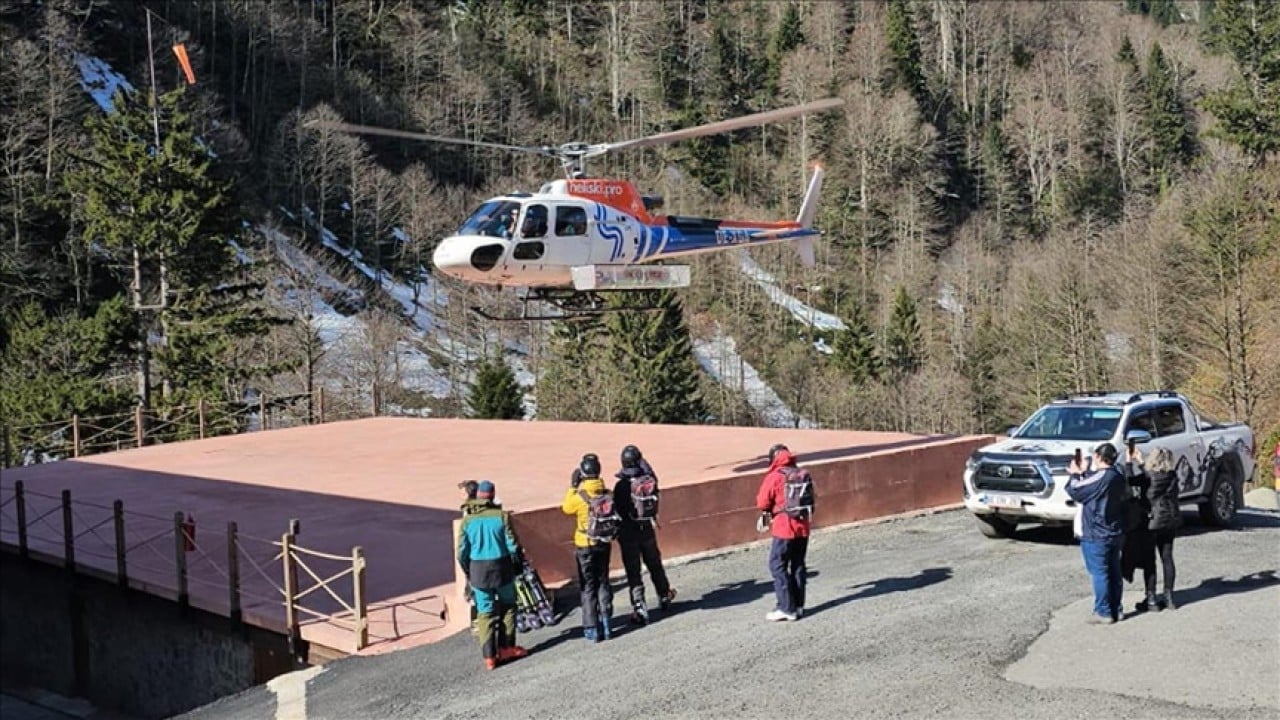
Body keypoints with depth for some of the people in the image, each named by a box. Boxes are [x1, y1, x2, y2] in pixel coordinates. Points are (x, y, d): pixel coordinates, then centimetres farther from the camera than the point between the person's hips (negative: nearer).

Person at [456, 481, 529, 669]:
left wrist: (468, 573, 14)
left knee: (485, 613, 7)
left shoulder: (467, 520, -3)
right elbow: (512, 545, -8)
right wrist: (519, 562, 10)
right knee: (507, 607, 17)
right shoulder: (502, 516, -9)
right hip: (502, 568, -1)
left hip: (478, 571, 1)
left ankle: (489, 656, 7)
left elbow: (462, 552, -1)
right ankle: (506, 647, 18)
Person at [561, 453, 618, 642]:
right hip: (604, 544, 4)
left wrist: (573, 486, 2)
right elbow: (614, 516, 4)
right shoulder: (608, 494, -8)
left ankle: (592, 630, 7)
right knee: (603, 583, 16)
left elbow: (566, 508, 0)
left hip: (585, 547, -4)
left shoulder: (580, 497, -20)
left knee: (588, 587, 5)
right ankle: (606, 625, 21)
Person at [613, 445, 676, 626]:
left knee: (633, 572, 3)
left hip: (628, 533, -3)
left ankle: (639, 609, 0)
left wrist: (616, 531, 3)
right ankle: (664, 597, 40)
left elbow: (618, 510, -13)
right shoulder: (650, 481, -10)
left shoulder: (622, 486, -19)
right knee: (655, 565, 22)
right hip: (648, 530, 3)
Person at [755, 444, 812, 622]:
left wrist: (769, 511, 10)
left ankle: (786, 608, -3)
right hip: (803, 527, 6)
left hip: (784, 528, -6)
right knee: (798, 566, 14)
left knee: (778, 566, 1)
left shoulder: (774, 477, -12)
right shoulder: (802, 475, 7)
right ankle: (798, 606, 17)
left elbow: (762, 503, -10)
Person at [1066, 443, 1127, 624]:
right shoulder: (1117, 477, 7)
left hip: (1097, 535, -8)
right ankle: (1115, 610, 19)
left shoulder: (1100, 477, -20)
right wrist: (1081, 474, 15)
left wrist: (1074, 475, 3)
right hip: (1115, 533, 8)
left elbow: (1075, 491, -14)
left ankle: (1103, 612, 2)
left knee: (1100, 573, -2)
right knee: (1113, 572, 12)